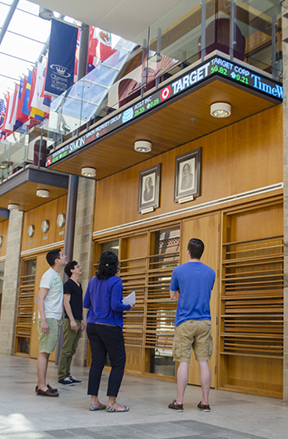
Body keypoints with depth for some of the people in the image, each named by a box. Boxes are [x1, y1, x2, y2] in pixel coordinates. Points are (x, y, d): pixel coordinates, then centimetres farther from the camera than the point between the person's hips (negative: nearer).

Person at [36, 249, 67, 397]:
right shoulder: (48, 275, -10)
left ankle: (42, 385, 15)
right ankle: (42, 387, -5)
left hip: (56, 319, 9)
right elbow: (40, 298, -15)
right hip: (48, 318, -9)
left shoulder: (57, 276, 17)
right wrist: (43, 320, -22)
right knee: (44, 352, -7)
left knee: (47, 352, 10)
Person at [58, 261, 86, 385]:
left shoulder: (79, 285, 20)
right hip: (71, 320, -8)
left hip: (78, 321, 8)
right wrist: (72, 320, -18)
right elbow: (66, 302, -12)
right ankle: (62, 376, -2)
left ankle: (68, 375, 14)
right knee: (66, 350, -6)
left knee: (72, 350, 10)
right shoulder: (68, 284, -5)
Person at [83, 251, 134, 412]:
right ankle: (112, 402, 2)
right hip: (110, 327, -7)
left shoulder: (93, 281, 8)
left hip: (93, 325, 7)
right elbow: (115, 305, -18)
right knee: (118, 363, 3)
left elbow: (86, 304, 12)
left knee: (97, 362, 10)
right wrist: (129, 307, -1)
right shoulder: (115, 281, -11)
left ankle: (94, 400, 11)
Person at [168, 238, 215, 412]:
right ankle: (205, 402, 9)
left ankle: (179, 402, 4)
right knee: (203, 361, 5)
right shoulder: (211, 272, 7)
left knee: (184, 362, -1)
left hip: (185, 322, -3)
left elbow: (173, 296, 9)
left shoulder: (178, 271, -2)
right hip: (204, 321, 3)